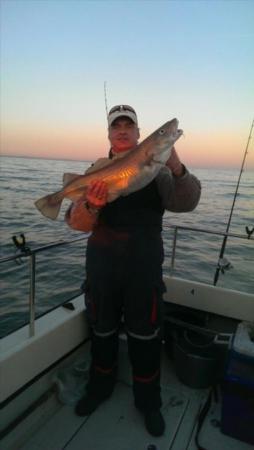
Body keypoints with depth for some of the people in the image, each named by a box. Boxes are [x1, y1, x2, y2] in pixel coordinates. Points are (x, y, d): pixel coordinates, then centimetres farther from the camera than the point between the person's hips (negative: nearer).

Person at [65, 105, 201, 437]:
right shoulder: (97, 170, 2)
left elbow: (185, 203, -15)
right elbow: (77, 223, -5)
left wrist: (177, 168, -32)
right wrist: (91, 206, -27)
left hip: (144, 266, -1)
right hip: (102, 263, 2)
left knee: (145, 336, 12)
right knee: (102, 330, 19)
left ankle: (149, 402, 37)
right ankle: (100, 388, 46)